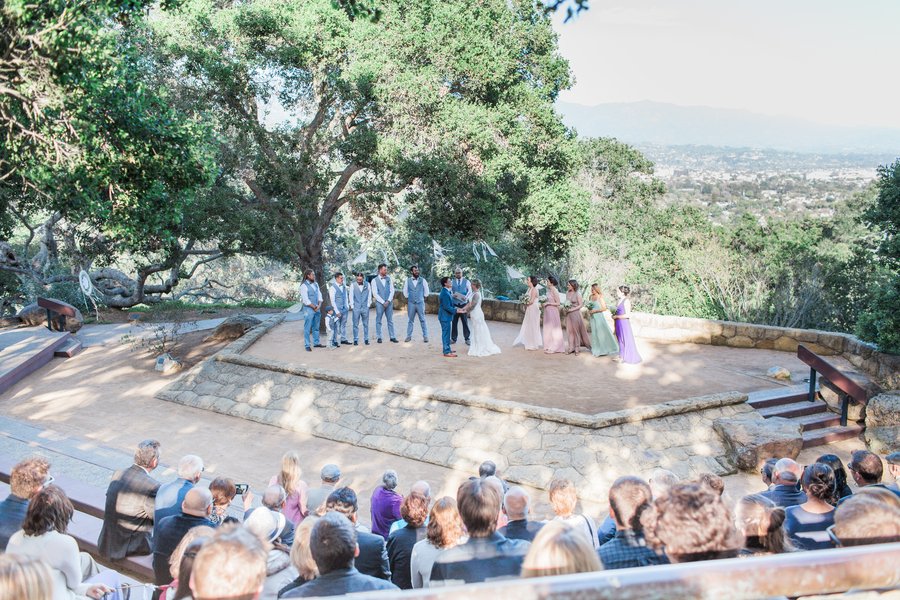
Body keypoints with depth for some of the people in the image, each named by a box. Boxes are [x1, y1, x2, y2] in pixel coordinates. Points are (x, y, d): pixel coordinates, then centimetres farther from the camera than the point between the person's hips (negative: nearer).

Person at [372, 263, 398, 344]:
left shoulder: (389, 279, 8)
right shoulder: (374, 280, -2)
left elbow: (392, 291, 4)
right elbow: (375, 294, -6)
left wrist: (388, 301, -9)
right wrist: (383, 302, -10)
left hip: (389, 303, 3)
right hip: (379, 303, -3)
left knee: (390, 320, 4)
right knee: (378, 321, 2)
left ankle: (392, 337, 8)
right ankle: (378, 337, 9)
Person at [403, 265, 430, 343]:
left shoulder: (422, 280, 0)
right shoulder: (407, 281, 2)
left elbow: (426, 292, 9)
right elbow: (405, 292, 12)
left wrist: (422, 299, 10)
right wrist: (408, 299, 12)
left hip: (420, 303, -1)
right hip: (411, 303, 1)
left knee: (422, 320, 2)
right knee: (411, 320, 7)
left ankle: (425, 336, 7)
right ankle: (409, 336, 13)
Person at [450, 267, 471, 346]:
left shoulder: (466, 281, 5)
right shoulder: (452, 282, 8)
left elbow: (470, 292, 0)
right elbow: (449, 292, 7)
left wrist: (466, 297, -19)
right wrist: (452, 295, -15)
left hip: (464, 303, -1)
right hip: (454, 304, 1)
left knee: (465, 321, 1)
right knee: (454, 321, 3)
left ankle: (467, 339, 9)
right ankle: (453, 338, 12)